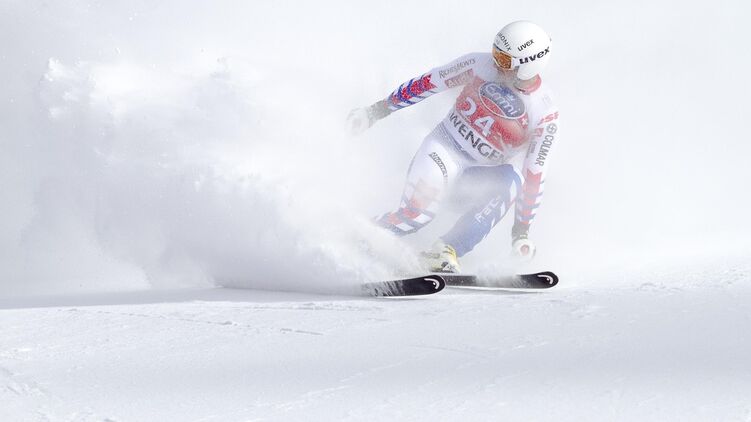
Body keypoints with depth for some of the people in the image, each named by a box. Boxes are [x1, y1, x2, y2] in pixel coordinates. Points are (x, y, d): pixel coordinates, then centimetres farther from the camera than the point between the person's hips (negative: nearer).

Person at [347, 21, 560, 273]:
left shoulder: (545, 117, -14)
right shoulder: (479, 65, -11)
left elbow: (534, 175, -11)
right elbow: (427, 84, -1)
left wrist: (522, 229, -12)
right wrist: (377, 110, 2)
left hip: (479, 179, 1)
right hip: (443, 149, -1)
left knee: (511, 181, -33)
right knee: (418, 212, -29)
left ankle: (446, 252, -37)